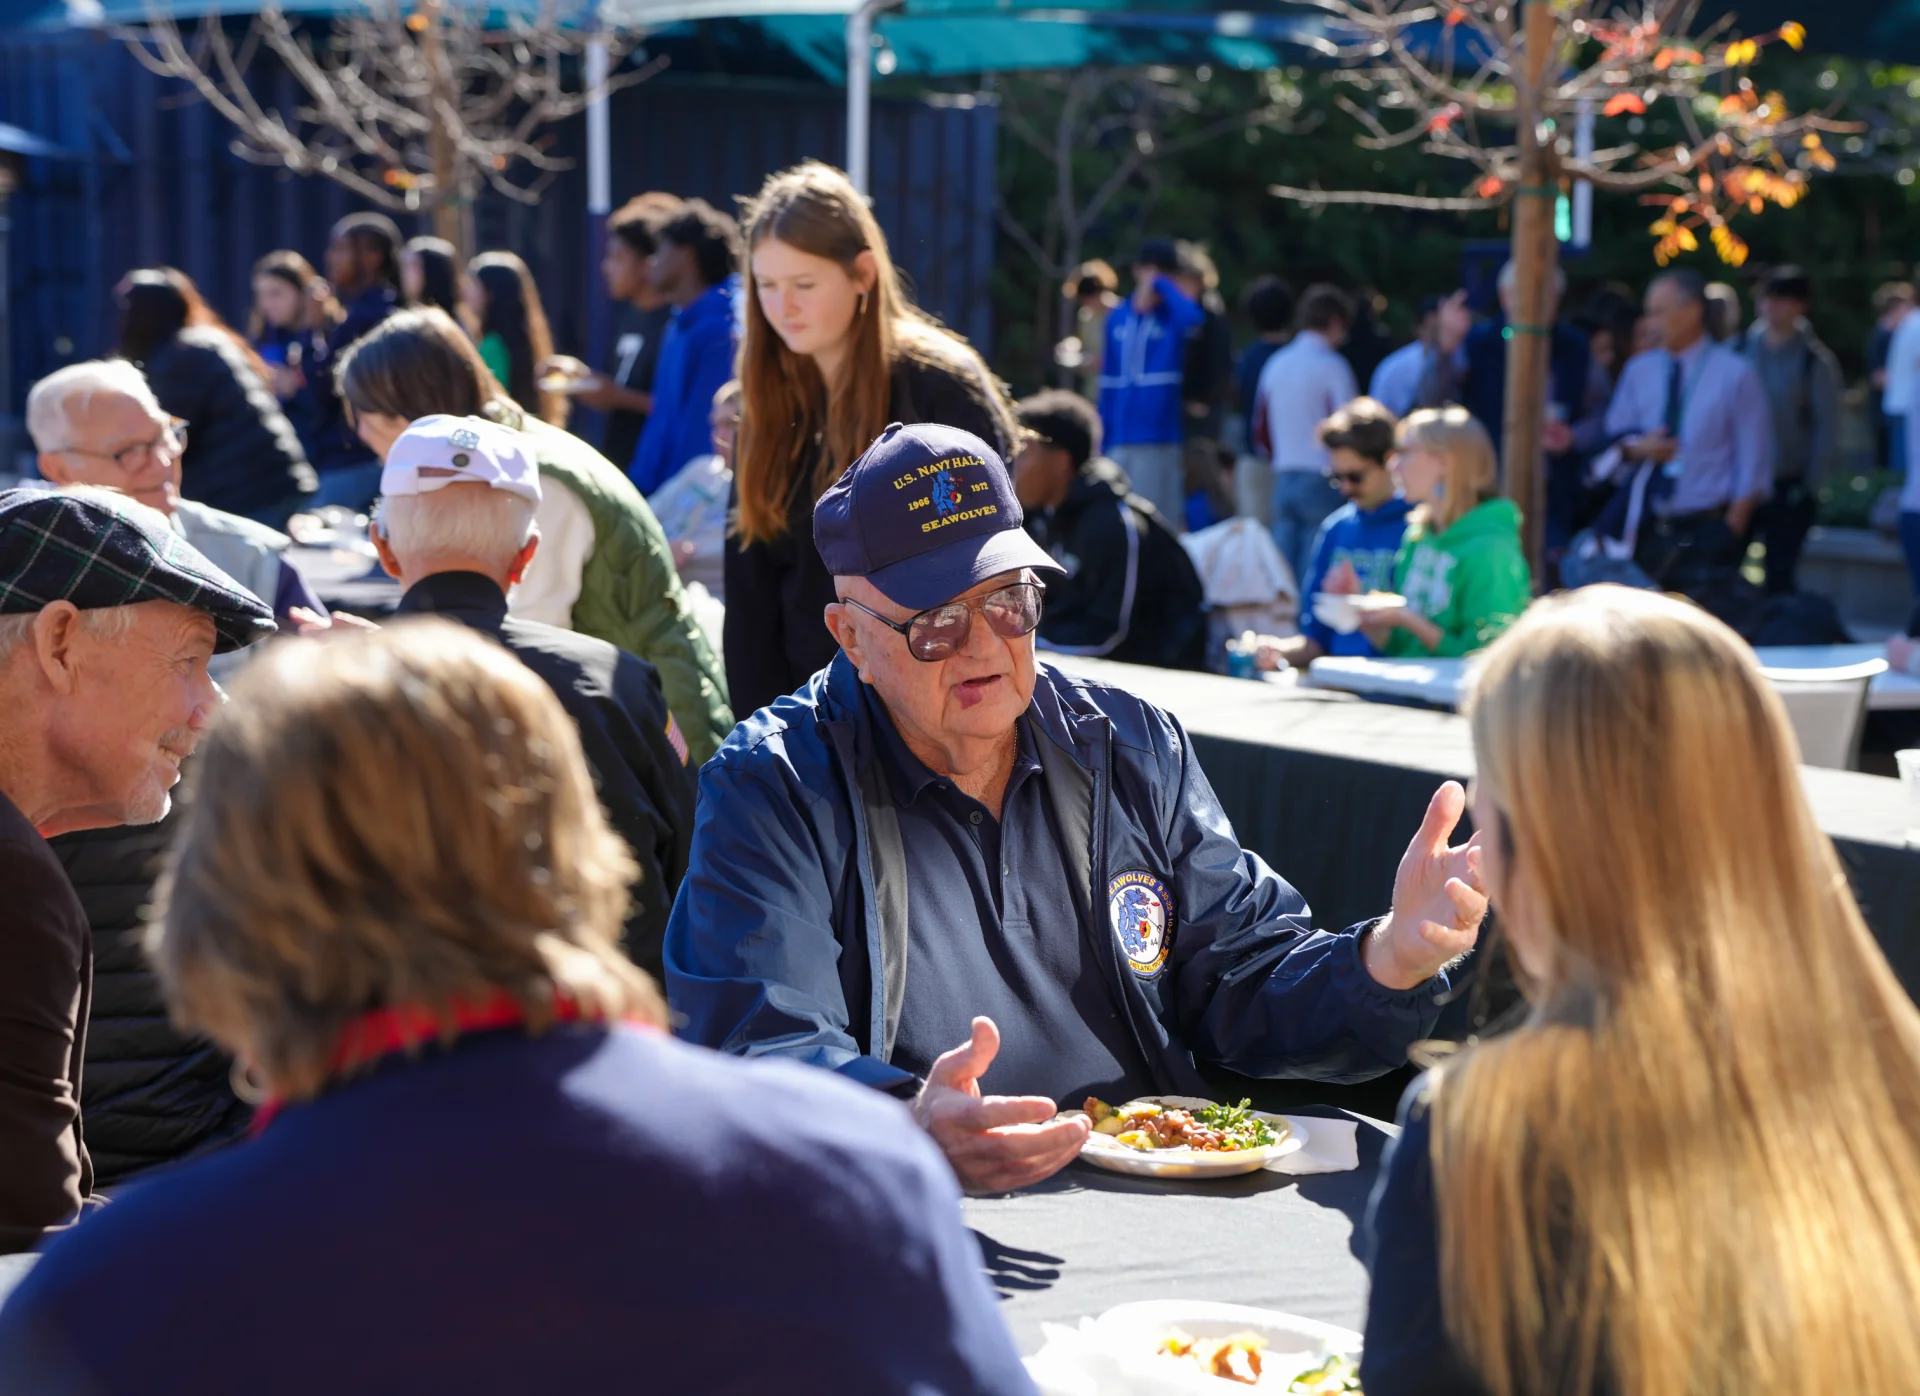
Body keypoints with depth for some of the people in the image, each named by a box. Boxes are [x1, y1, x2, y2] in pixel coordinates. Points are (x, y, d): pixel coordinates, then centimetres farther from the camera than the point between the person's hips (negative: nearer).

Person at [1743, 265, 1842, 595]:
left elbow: (1826, 428, -5)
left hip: (1789, 486, -3)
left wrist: (1810, 487, -8)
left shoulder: (1815, 360, -6)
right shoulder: (1745, 348, 1)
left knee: (1779, 579, 1)